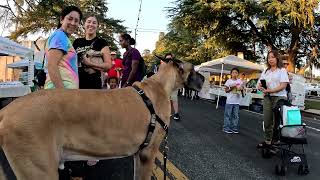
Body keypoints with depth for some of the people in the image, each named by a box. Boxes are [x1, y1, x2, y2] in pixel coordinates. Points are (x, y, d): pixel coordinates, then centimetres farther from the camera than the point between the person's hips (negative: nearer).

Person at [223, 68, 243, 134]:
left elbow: (242, 88, 15)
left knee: (236, 115, 7)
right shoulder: (229, 81, -2)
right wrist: (231, 88, -18)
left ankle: (234, 128, 16)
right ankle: (226, 128, 7)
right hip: (230, 101, -3)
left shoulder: (239, 81, 8)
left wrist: (241, 88, -7)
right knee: (228, 115, 0)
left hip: (237, 101, 3)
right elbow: (226, 90, -2)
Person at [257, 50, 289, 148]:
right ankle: (267, 141, 16)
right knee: (267, 121, 6)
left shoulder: (282, 70, 1)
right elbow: (259, 84, 15)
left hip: (279, 97, -5)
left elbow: (283, 85, -9)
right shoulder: (265, 72, 17)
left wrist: (270, 90, -17)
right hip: (267, 97, 5)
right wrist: (261, 87, -8)